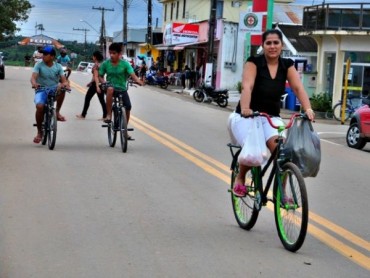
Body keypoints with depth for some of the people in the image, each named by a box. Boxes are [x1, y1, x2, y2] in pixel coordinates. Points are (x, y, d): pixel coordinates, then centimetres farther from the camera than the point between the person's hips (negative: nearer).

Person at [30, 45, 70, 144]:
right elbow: (33, 77, -15)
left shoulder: (58, 67, 2)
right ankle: (39, 131, -10)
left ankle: (57, 112, -14)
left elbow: (63, 80, -6)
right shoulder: (39, 65, -2)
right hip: (41, 91, -1)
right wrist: (34, 83, -39)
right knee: (40, 106, -30)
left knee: (62, 88, -33)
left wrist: (66, 84, -30)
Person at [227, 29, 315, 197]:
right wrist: (245, 109, -44)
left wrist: (308, 109, -29)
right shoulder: (253, 62, -10)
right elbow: (247, 87, -25)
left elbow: (298, 88, -11)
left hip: (271, 117, 3)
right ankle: (240, 178, 7)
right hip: (246, 116, -3)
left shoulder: (287, 65, 1)